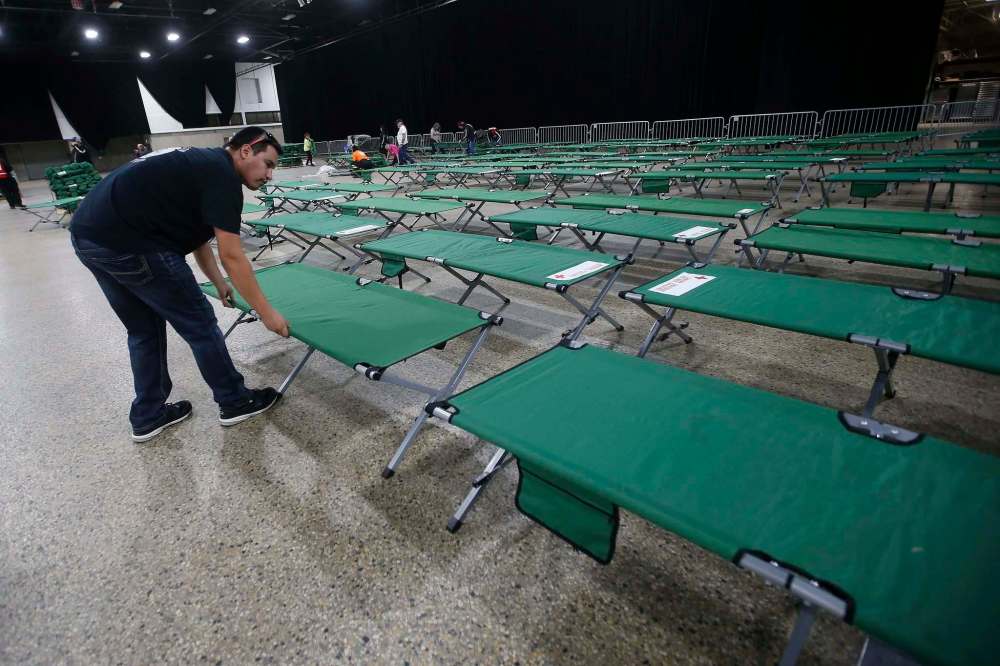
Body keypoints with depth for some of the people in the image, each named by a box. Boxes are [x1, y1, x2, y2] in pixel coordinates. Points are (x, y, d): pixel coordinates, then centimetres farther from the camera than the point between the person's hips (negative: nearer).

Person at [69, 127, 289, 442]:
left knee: (144, 331, 21)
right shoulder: (222, 176, -9)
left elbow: (197, 236, 26)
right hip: (125, 243, -10)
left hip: (88, 233, 10)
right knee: (199, 323, 4)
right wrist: (267, 312, -7)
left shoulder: (204, 164, 20)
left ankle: (147, 416, 32)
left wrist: (220, 284, 26)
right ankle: (235, 402, 20)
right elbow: (232, 256, -12)